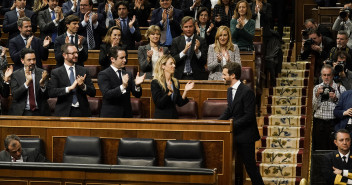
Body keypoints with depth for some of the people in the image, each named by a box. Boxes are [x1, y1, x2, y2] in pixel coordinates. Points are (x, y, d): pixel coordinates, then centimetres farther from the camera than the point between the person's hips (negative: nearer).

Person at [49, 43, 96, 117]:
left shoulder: (83, 71, 9)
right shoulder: (56, 72, 2)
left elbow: (93, 93, 6)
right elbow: (51, 92, -11)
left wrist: (83, 86, -13)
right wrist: (69, 88, -19)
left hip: (82, 112, 2)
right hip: (64, 113, -2)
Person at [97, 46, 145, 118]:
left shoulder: (128, 75, 11)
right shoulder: (103, 74, -5)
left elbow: (137, 95, 6)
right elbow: (106, 94, -18)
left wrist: (137, 85, -15)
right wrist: (123, 86, -30)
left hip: (127, 115, 5)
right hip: (110, 116, -4)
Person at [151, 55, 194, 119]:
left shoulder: (175, 82, 9)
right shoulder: (155, 83, -9)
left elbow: (179, 103, 6)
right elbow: (158, 104, -15)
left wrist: (185, 91, -6)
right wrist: (169, 93, -27)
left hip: (174, 116, 5)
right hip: (161, 117, -5)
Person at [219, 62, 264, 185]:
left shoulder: (247, 92, -18)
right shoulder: (230, 90, 10)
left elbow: (249, 116, -21)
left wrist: (232, 124, -21)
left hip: (246, 134, -8)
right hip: (236, 134, 8)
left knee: (249, 164, -3)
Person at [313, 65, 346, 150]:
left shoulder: (340, 88, 5)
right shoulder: (317, 88, 12)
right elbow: (314, 107, 5)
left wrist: (335, 99, -13)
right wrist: (317, 95, -8)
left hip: (334, 122, -2)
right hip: (319, 123, 2)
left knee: (333, 148, -6)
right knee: (319, 149, -1)